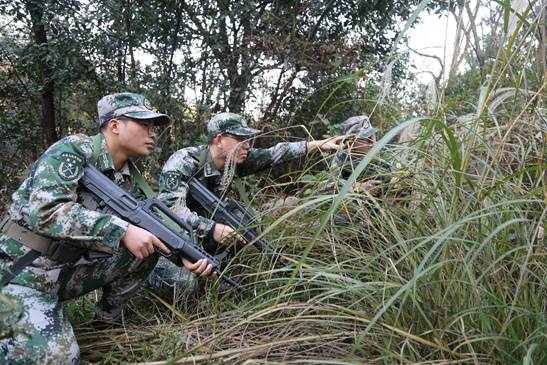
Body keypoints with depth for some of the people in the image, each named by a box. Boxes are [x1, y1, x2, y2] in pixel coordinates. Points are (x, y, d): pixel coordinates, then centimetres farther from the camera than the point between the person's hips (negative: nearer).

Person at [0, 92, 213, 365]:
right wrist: (124, 231, -33)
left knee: (146, 249, -9)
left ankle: (108, 319, 8)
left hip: (73, 268, 7)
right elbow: (45, 210, -30)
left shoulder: (129, 179, 4)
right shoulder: (74, 149, -18)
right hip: (24, 271, -6)